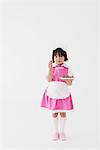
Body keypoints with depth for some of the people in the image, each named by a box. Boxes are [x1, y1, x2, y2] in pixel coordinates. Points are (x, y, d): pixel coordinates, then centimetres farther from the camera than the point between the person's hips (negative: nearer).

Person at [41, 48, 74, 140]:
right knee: (54, 113, 9)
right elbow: (49, 80, -14)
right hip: (52, 93, 1)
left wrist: (67, 79, -23)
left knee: (62, 112, 6)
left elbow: (70, 83, -2)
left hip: (63, 94, 0)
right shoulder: (51, 68, 0)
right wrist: (50, 69, -22)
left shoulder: (67, 69, -2)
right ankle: (56, 131, 25)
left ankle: (62, 131, 23)